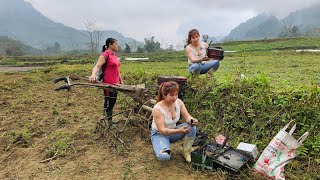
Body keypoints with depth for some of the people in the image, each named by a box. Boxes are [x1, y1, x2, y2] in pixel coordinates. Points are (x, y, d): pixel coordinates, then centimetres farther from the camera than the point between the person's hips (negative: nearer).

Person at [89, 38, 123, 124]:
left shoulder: (114, 55, 15)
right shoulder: (105, 54, -11)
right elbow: (97, 66, -25)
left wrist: (121, 80, 22)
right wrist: (93, 74, -44)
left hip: (115, 83, 9)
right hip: (108, 84, -9)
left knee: (113, 102, 15)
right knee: (108, 103, 0)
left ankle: (110, 120, 27)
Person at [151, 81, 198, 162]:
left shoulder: (178, 102, -12)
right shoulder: (157, 109, -27)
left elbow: (187, 117, -9)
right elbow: (162, 130, -28)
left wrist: (192, 120, -34)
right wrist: (179, 131, -43)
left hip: (172, 132, 5)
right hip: (159, 134, -5)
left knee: (192, 127, -22)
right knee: (163, 156, -33)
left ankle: (186, 152, -3)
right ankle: (162, 147, 4)